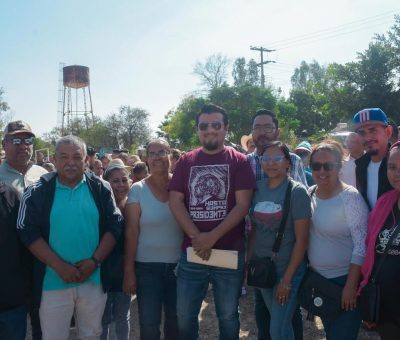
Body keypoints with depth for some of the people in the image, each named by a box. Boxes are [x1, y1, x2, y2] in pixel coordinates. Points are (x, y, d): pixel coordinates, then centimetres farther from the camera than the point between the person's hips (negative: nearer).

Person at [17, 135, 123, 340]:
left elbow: (114, 226, -1)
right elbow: (27, 232, -8)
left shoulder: (100, 189, 0)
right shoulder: (37, 192, -4)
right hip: (53, 282, -1)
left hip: (94, 279, 2)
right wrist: (60, 266, -16)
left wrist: (95, 261, -13)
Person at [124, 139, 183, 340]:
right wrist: (129, 271, -5)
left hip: (179, 264, 2)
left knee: (176, 322, 15)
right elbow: (131, 232, -5)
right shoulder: (138, 190, -5)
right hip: (147, 266, -1)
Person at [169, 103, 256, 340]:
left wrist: (212, 237, -16)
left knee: (228, 315, 13)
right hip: (192, 252, 2)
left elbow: (242, 205, -9)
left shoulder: (239, 161, -1)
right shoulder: (186, 161, 6)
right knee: (184, 315, 11)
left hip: (230, 252, -2)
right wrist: (196, 237, -13)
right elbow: (175, 201, -1)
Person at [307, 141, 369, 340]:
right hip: (317, 277, 6)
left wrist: (351, 286, -19)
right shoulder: (309, 194, 1)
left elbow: (362, 245, -19)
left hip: (345, 279, -6)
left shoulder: (350, 198, -17)